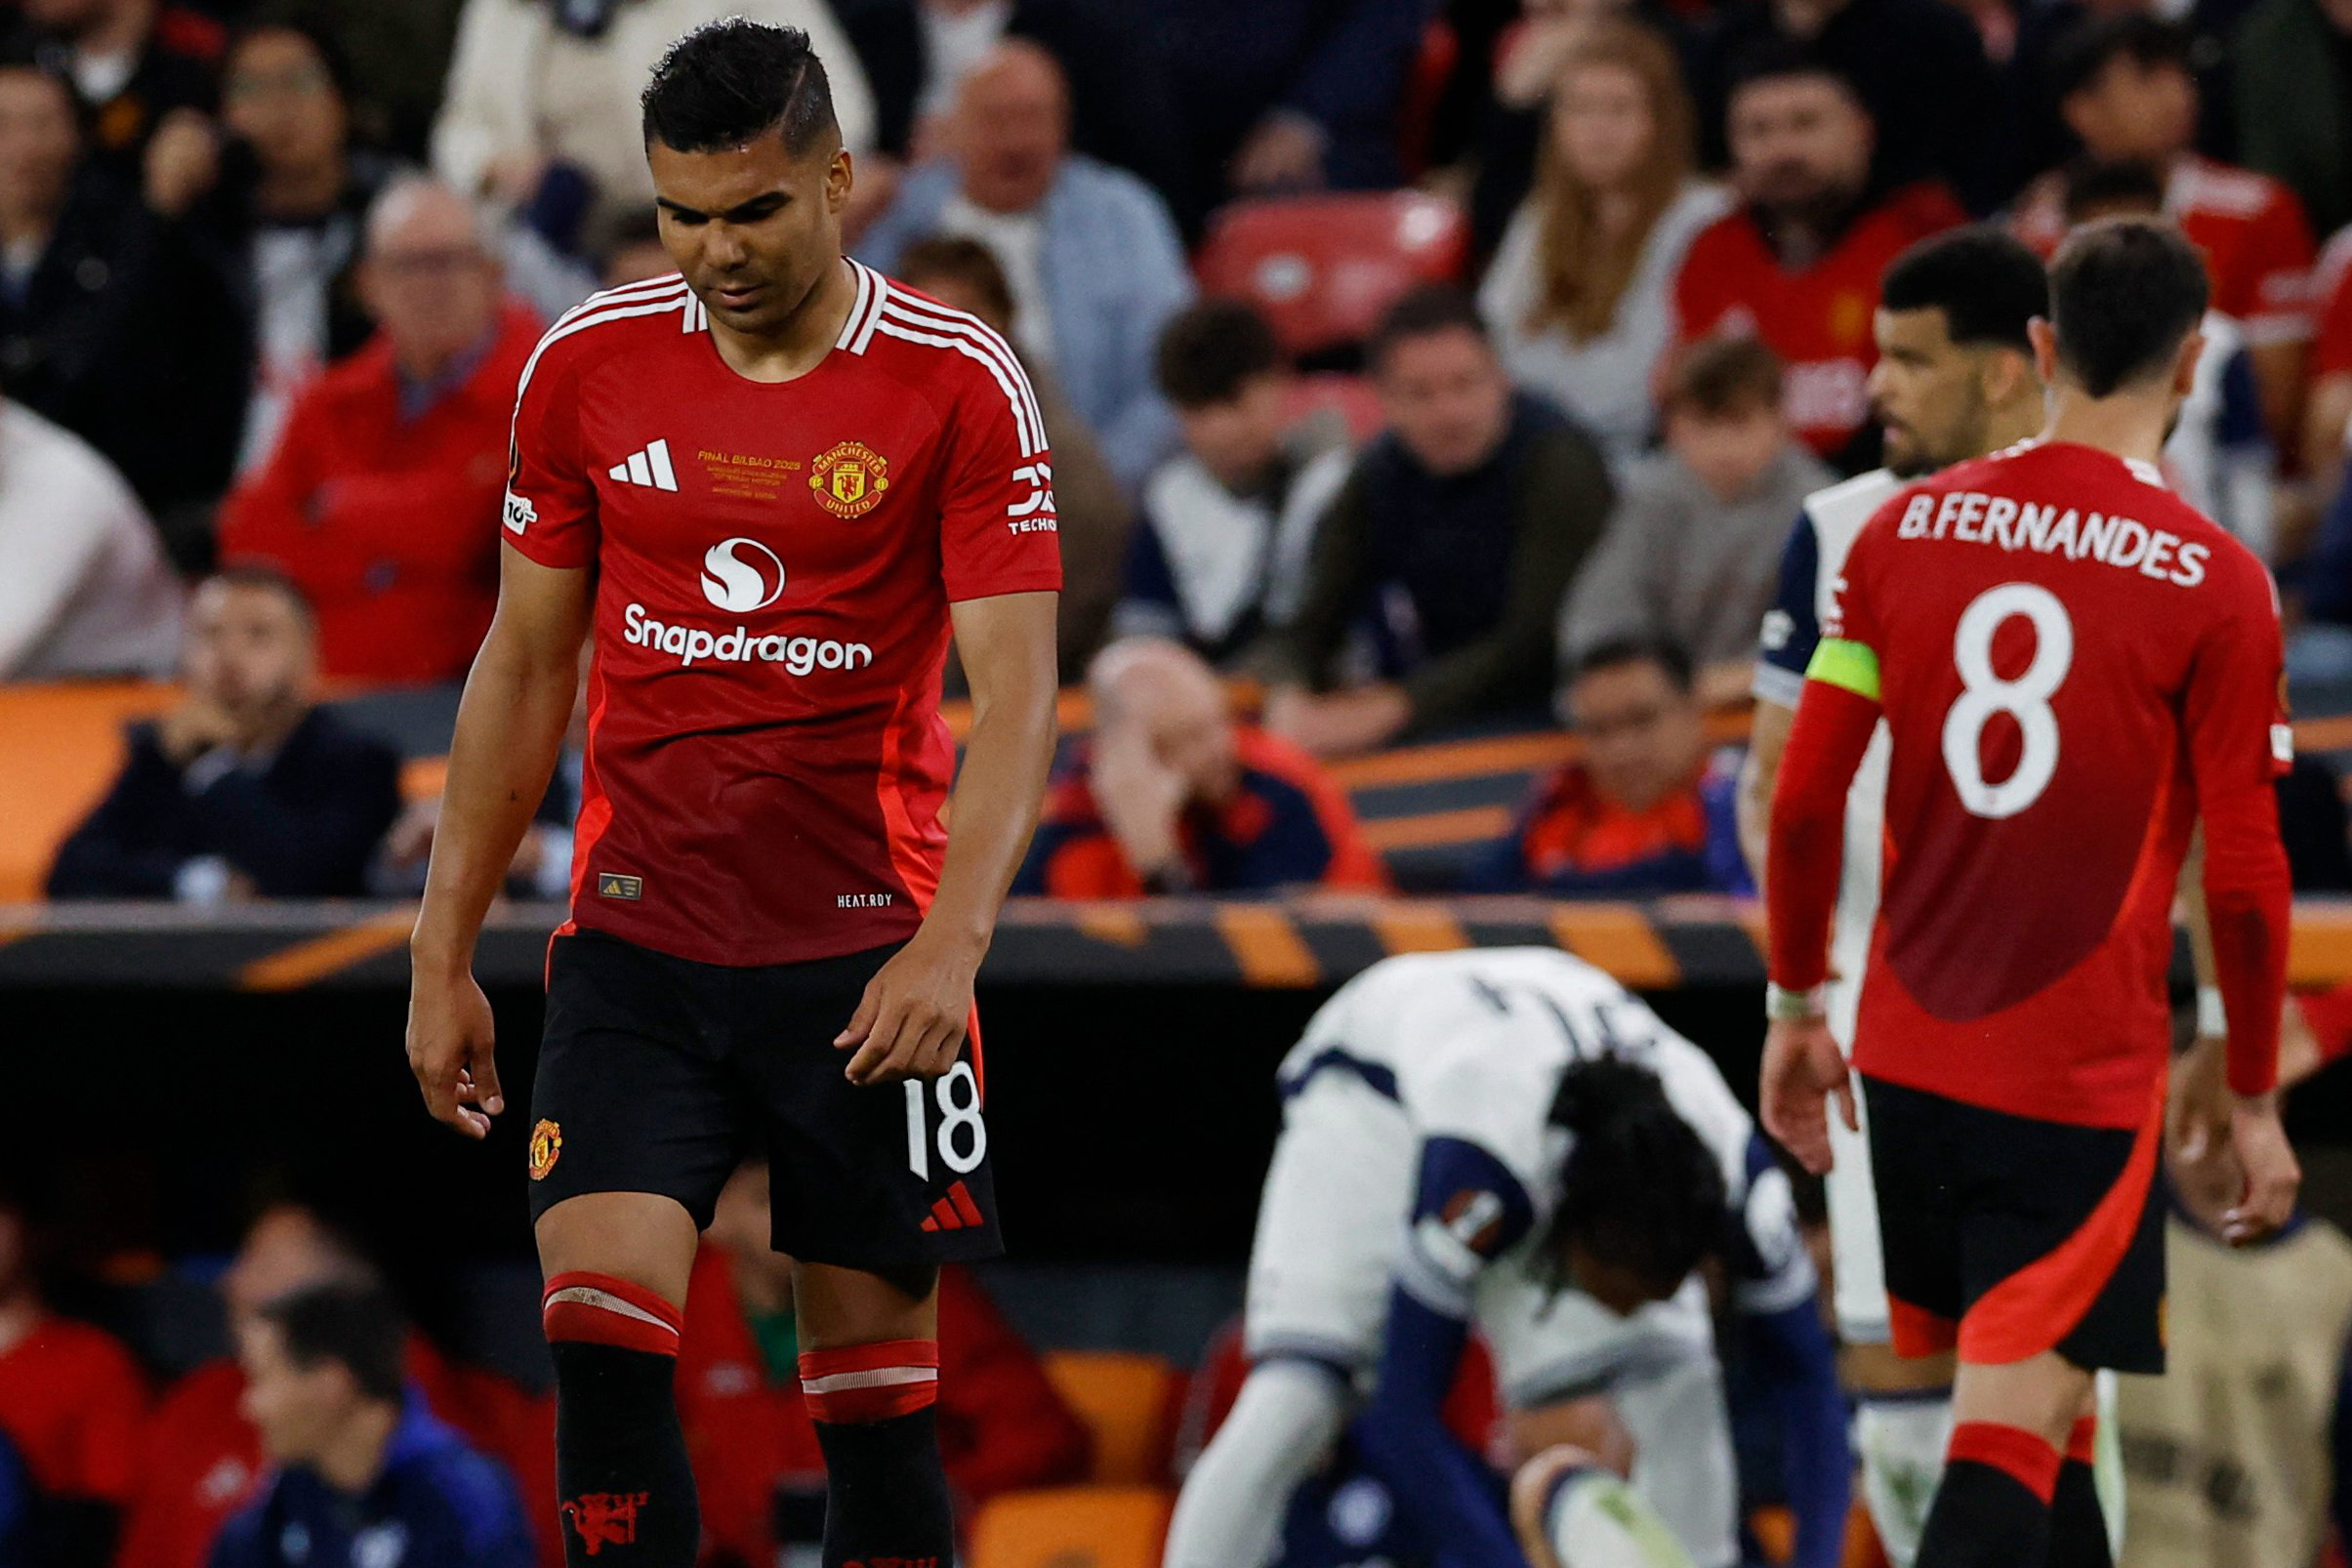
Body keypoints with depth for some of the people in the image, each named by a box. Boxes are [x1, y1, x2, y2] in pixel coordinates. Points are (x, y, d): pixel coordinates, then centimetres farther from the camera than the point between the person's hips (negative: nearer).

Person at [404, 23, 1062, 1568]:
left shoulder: (959, 383, -6)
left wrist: (954, 937, -25)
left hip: (866, 961, -2)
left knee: (880, 1398, 1)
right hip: (637, 944, 2)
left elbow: (1016, 686, -11)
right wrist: (444, 952, 10)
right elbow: (523, 669, 11)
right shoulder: (586, 366, 3)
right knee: (601, 1349, -14)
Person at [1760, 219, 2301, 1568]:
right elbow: (2244, 883, -8)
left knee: (2036, 1419, 19)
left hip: (1908, 1056, 5)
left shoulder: (1907, 530, 1)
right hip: (2084, 1084, -5)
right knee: (2010, 1443, -9)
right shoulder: (2216, 584, -10)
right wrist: (2255, 1104, 3)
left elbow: (1805, 802, 2)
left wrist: (1797, 1006, 15)